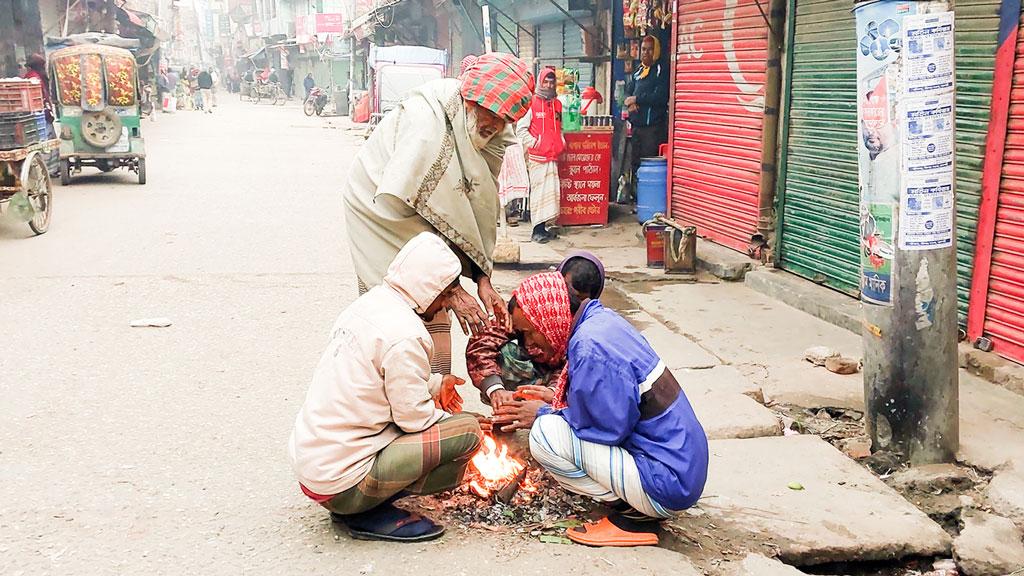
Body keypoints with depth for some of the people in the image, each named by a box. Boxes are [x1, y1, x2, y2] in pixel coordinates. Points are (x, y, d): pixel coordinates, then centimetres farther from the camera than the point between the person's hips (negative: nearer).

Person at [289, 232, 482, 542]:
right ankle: (369, 514, -4)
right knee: (467, 430, -10)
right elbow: (415, 419, -14)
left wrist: (435, 383, 20)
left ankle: (359, 506, 11)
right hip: (339, 485, -9)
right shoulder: (404, 334, -20)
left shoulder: (366, 305, 7)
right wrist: (460, 422, 4)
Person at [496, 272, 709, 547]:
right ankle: (635, 505, 11)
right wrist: (555, 399, 14)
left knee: (544, 436, -17)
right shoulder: (603, 318, 7)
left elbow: (611, 427, -21)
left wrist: (545, 414, -7)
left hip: (667, 486, -10)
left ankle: (632, 514, -6)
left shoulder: (589, 345, -22)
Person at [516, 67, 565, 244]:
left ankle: (543, 226, 15)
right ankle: (537, 230, -6)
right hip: (537, 156, -6)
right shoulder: (532, 103, -4)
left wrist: (561, 142, 12)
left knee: (551, 190, 6)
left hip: (553, 155, 6)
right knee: (538, 190, -7)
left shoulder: (557, 104, 15)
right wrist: (533, 142, -9)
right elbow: (520, 128, -4)